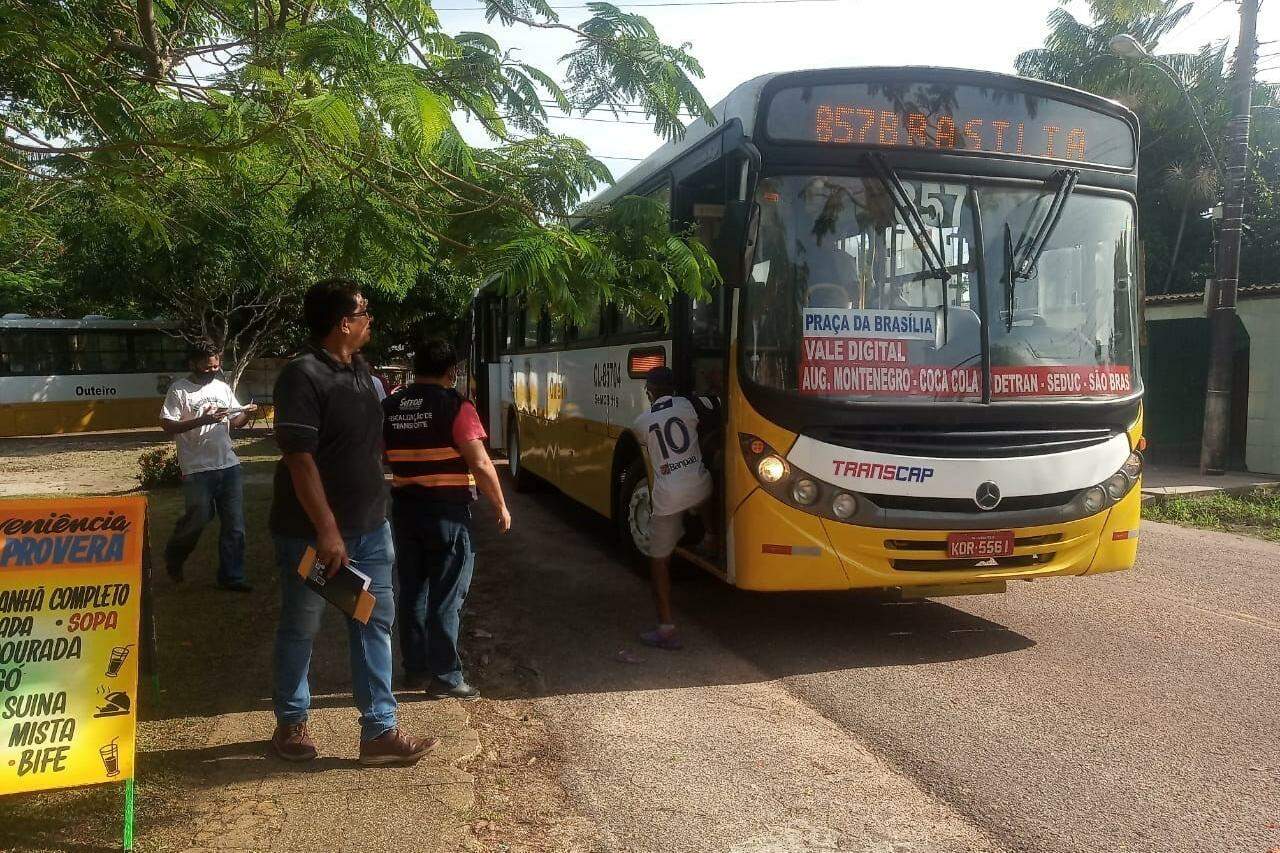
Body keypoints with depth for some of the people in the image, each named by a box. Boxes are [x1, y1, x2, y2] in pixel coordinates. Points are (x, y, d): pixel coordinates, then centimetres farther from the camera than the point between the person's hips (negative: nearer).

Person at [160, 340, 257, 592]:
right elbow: (167, 425, -12)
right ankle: (173, 559, 30)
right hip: (197, 468, -5)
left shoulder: (223, 388, 13)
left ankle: (231, 576, 15)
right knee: (197, 520, 0)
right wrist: (202, 420, -22)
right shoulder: (179, 389, -4)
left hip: (229, 465, 5)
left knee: (234, 524, 5)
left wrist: (246, 413, -2)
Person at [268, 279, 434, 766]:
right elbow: (299, 459, -22)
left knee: (375, 624, 8)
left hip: (369, 527, 8)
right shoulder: (303, 376, -17)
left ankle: (380, 730, 15)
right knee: (300, 629, 9)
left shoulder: (360, 370, 9)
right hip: (312, 533, -8)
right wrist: (327, 530, -25)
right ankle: (291, 723, 27)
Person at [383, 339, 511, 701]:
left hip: (405, 508, 6)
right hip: (447, 511, -6)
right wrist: (500, 506, -5)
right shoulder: (455, 406, -12)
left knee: (412, 592, 16)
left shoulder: (389, 407, 6)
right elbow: (480, 463, -15)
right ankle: (445, 677, 8)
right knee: (446, 598, 2)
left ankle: (416, 668, 26)